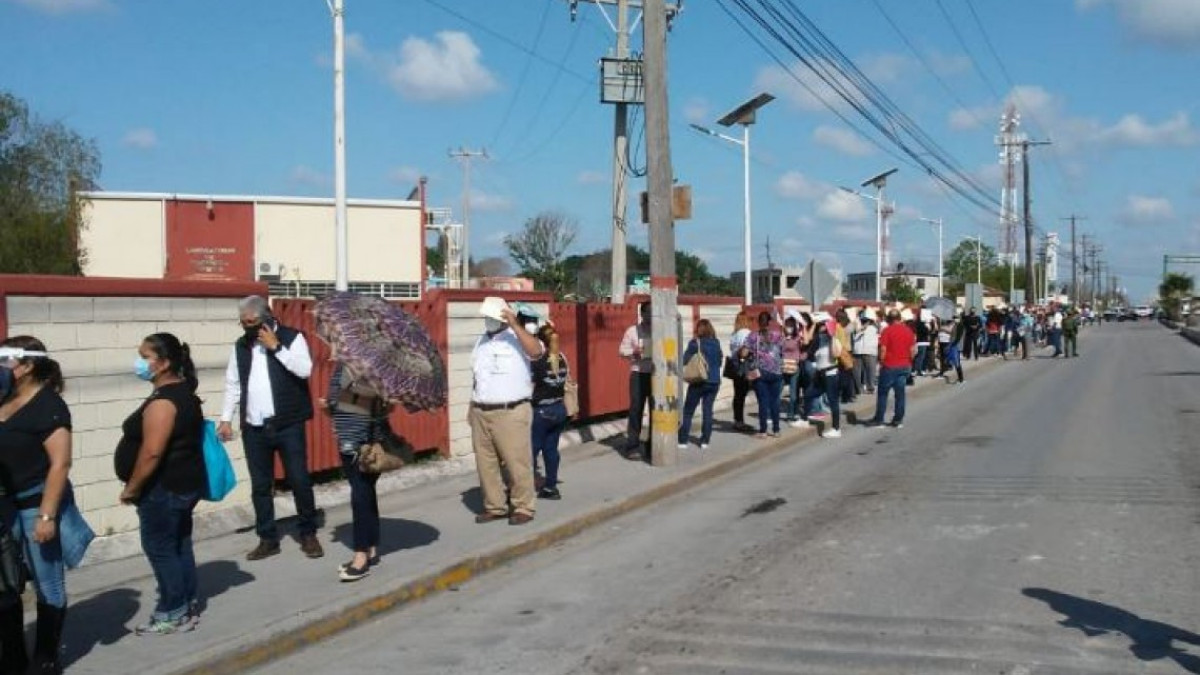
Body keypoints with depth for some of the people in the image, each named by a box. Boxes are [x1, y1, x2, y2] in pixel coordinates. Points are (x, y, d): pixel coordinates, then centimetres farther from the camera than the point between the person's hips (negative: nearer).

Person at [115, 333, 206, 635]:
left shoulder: (162, 401, -22)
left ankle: (173, 615, 8)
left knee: (160, 549, 0)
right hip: (184, 483, 10)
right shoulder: (183, 392, 10)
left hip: (164, 487, -10)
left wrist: (131, 488, -16)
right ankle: (188, 605, 25)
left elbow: (152, 452, -26)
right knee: (178, 545, 16)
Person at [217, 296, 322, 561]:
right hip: (254, 428, 4)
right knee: (260, 486, 8)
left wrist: (276, 346, -19)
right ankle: (268, 539, 18)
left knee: (299, 480, 1)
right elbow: (233, 384, 12)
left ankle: (308, 534, 16)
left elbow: (305, 370, -18)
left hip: (288, 425, -4)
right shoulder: (241, 345, 9)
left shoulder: (291, 337, -4)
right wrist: (226, 418, 6)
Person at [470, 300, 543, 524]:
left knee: (517, 462, -3)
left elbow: (536, 351, -27)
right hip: (481, 413, 7)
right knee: (485, 463, 9)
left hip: (511, 412, -6)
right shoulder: (481, 341, 15)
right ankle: (494, 506, 19)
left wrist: (515, 325, -28)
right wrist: (472, 407, 16)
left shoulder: (516, 338, -7)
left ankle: (524, 507, 7)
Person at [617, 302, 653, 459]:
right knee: (636, 409, -3)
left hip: (656, 374, 2)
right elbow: (622, 350, 2)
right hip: (638, 374, -2)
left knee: (656, 409, 7)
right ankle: (632, 446, 0)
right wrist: (633, 352, -16)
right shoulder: (632, 330, 2)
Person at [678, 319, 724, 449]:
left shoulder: (695, 343, -8)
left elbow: (684, 360, -10)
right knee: (708, 410, 9)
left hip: (698, 381, -4)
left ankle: (682, 440, 0)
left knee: (688, 411, 3)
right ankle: (705, 441, 6)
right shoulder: (716, 343, 5)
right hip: (714, 381, 4)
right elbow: (720, 361, 13)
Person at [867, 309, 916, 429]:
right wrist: (909, 362, 16)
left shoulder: (887, 331, -11)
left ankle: (879, 419, 6)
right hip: (904, 366, 4)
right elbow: (913, 349, 5)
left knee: (883, 393, 4)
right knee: (900, 393, 9)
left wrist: (881, 362, -1)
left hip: (889, 366, -4)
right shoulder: (909, 331, 4)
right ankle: (898, 420, 10)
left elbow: (883, 349, -13)